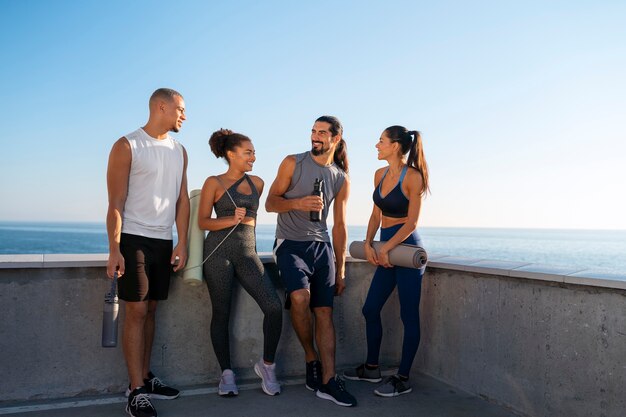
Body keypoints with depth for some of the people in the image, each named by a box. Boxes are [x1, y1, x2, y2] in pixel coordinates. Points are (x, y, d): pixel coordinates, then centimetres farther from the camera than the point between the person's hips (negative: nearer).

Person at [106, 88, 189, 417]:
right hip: (134, 239, -5)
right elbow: (116, 202, -9)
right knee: (136, 311, -6)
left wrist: (182, 243, 3)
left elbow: (182, 199, 11)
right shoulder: (127, 146, -4)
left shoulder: (179, 151, 13)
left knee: (150, 309, 10)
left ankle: (144, 378, 19)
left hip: (164, 242, 6)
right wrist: (114, 249, -14)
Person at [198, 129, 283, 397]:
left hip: (247, 252, 3)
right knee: (221, 313, 2)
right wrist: (231, 220, -13)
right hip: (219, 251, -3)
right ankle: (226, 373, 16)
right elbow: (203, 222, -1)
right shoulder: (214, 183, 2)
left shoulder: (257, 183, 13)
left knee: (273, 307, -12)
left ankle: (267, 365, 7)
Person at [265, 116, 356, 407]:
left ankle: (328, 381, 2)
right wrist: (298, 203, -21)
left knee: (325, 312, -3)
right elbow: (270, 202, 0)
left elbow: (339, 226, 13)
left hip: (322, 246, 3)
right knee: (300, 296, -27)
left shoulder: (341, 179, 9)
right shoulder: (293, 163, 1)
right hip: (290, 244, -3)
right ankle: (311, 358, -4)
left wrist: (340, 269, 11)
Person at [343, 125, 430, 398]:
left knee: (408, 316, 1)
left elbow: (412, 222, -13)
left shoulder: (413, 176, -11)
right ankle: (371, 368, 28)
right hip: (385, 249, 8)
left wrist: (385, 248, -14)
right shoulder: (380, 175, 10)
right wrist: (368, 244, 2)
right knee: (371, 309, 12)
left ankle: (403, 379, 11)